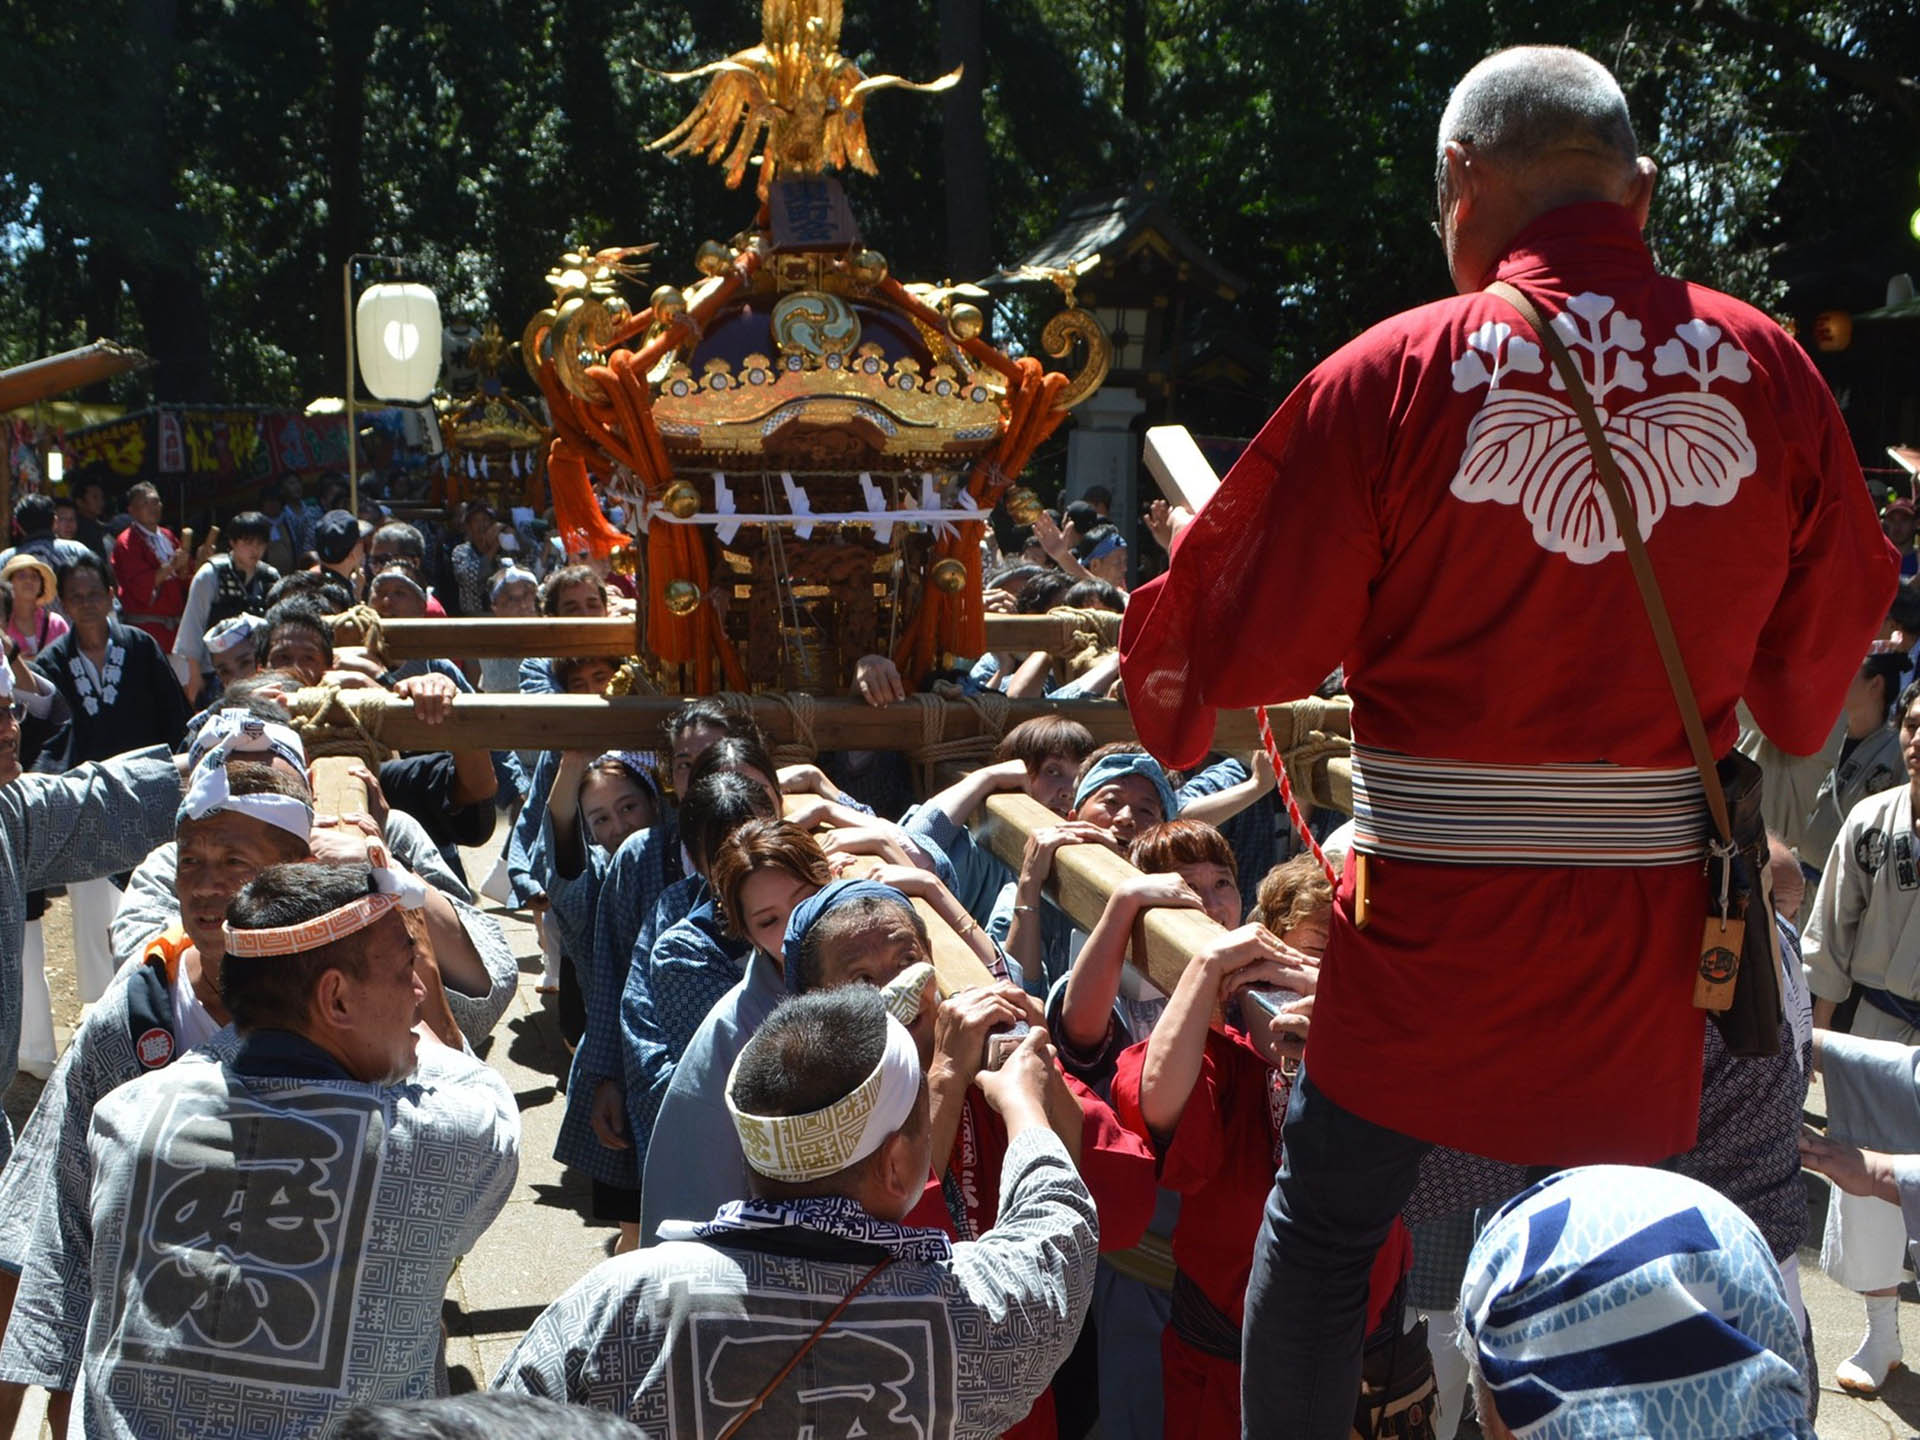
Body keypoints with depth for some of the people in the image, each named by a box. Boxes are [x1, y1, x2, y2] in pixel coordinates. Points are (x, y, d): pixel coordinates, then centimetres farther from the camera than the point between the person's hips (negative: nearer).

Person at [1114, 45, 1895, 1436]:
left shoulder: (1393, 376, -13)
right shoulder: (1769, 369, -4)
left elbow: (1250, 652, -9)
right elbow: (1826, 642, 9)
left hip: (1432, 913, -3)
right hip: (1647, 919, 3)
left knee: (1322, 1229, 16)